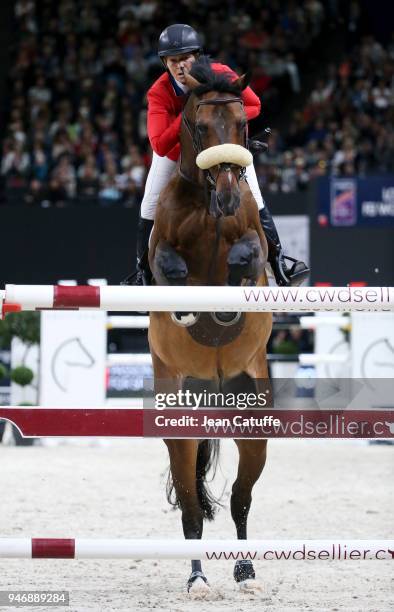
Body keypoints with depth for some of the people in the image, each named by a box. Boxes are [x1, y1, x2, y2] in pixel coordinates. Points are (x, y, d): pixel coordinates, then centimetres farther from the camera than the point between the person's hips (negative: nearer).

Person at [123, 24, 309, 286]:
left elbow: (254, 106, -17)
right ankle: (143, 273, 16)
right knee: (150, 210, -1)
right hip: (176, 148, 0)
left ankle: (279, 263, -3)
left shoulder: (220, 75, -30)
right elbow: (160, 147, -39)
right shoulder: (159, 93, -32)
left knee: (254, 201, -10)